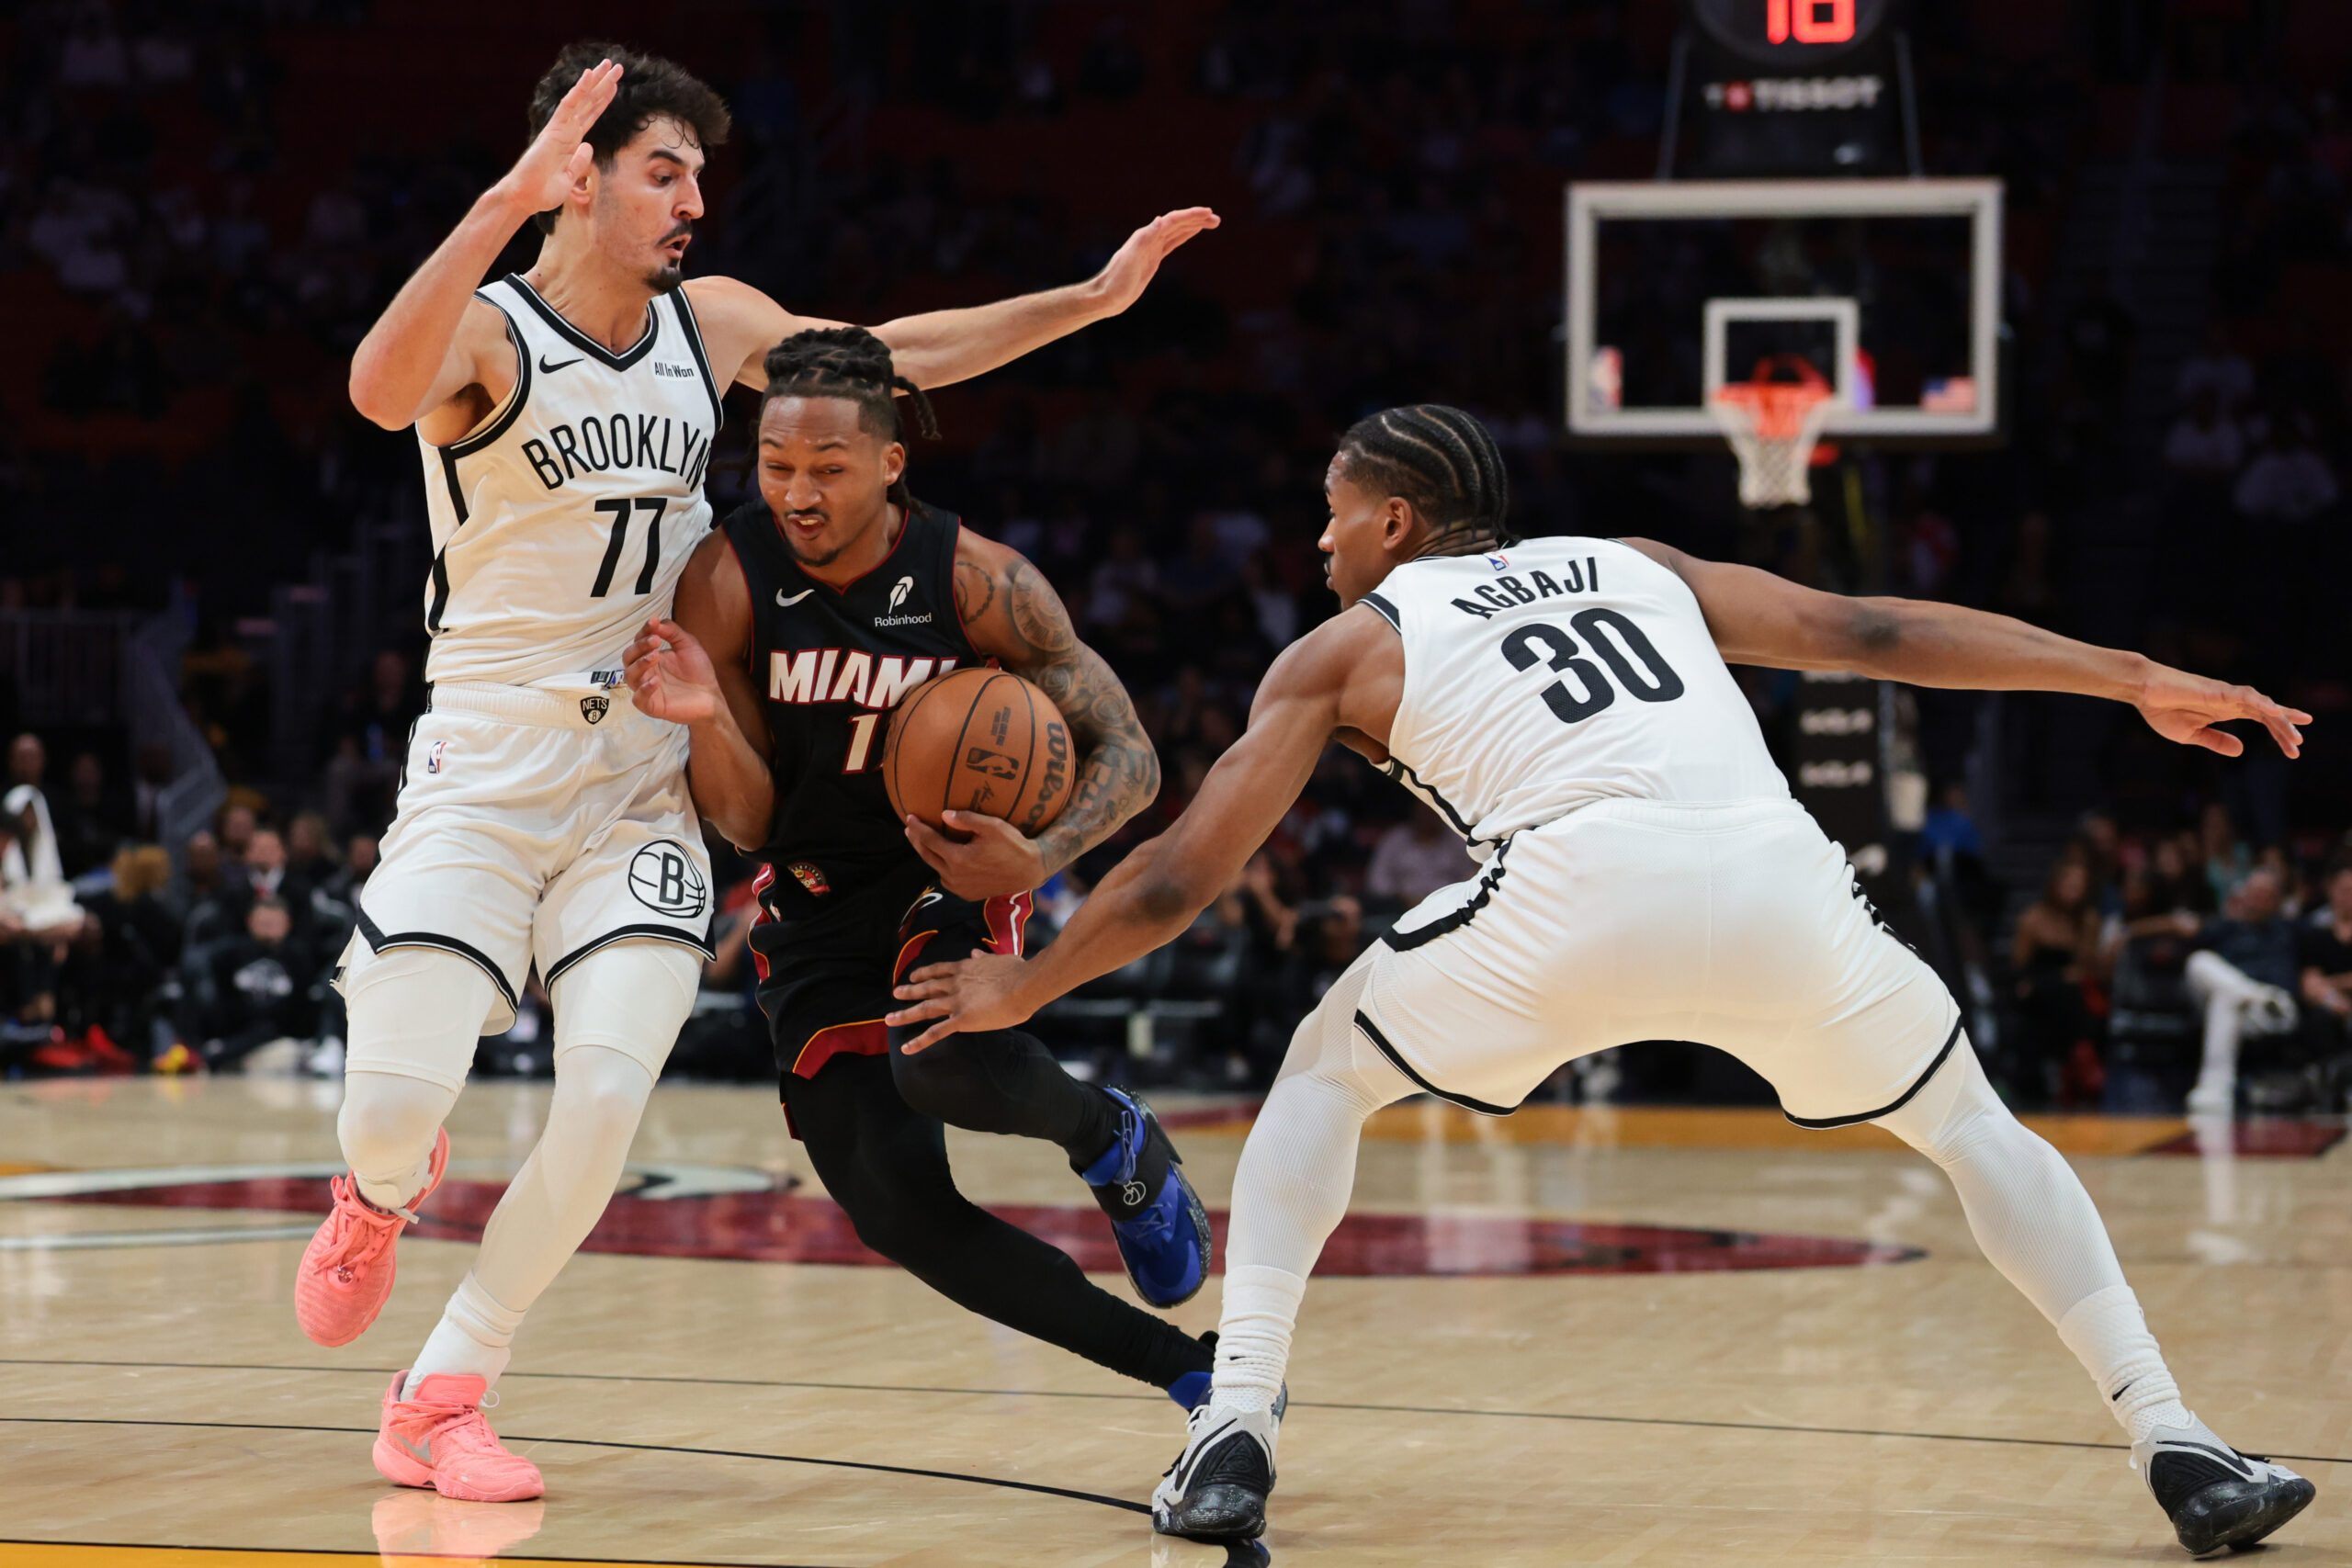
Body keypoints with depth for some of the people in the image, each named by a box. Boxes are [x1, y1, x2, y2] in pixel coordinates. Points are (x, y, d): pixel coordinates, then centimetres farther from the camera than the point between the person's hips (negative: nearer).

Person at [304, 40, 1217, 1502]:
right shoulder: (486, 332, -12)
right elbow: (382, 391, -36)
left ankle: (442, 1398, 2)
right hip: (487, 765, -4)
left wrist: (1094, 298, 16)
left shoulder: (715, 323, 7)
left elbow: (893, 355, 21)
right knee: (394, 1106, -12)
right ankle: (388, 1193, 28)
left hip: (642, 777, 4)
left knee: (609, 1097, -14)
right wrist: (504, 204, -48)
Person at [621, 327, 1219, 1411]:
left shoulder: (975, 580, -18)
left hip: (954, 873, -2)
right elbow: (746, 823, -12)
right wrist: (706, 721, -34)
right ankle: (1182, 1369, 1)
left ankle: (1112, 1137, 1)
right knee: (897, 1209, -12)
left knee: (950, 1063, -36)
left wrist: (1042, 858, -33)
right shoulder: (728, 581, -16)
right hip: (816, 907, 2)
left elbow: (1128, 757, -13)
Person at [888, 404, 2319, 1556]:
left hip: (1583, 881, -3)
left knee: (1324, 1076, 24)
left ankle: (1236, 1432, 11)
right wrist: (2136, 682, 29)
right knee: (1972, 1126, 26)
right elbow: (1872, 634, 27)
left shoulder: (1352, 645, 26)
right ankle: (2180, 1448, 14)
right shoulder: (1636, 566, 34)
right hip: (1778, 879, 3)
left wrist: (1024, 988, 39)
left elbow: (1182, 877, 25)